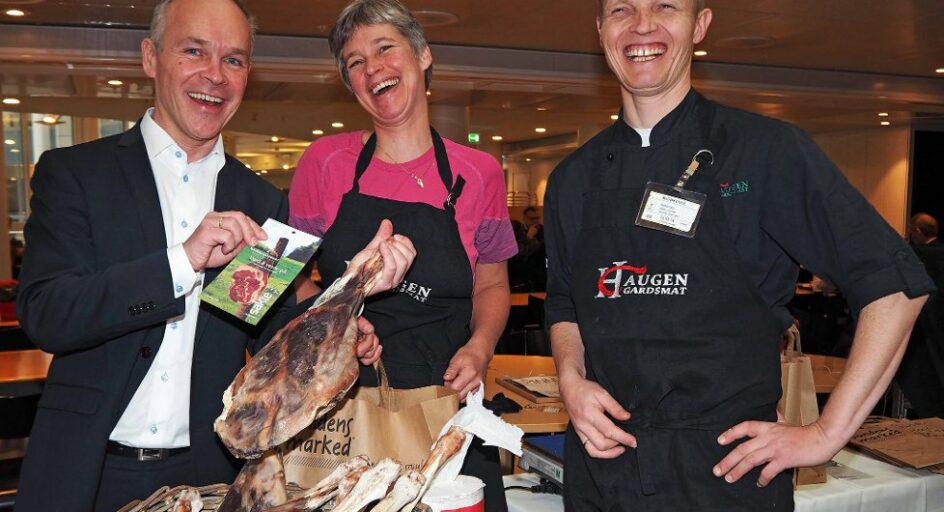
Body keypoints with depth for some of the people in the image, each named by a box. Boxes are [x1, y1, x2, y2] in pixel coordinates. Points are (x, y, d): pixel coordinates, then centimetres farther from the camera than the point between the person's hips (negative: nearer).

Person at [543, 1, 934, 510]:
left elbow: (894, 283, -7)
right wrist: (571, 379, -4)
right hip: (600, 466, 4)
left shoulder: (766, 149, -9)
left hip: (726, 471, -3)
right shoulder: (573, 178, 4)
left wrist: (827, 433, -9)